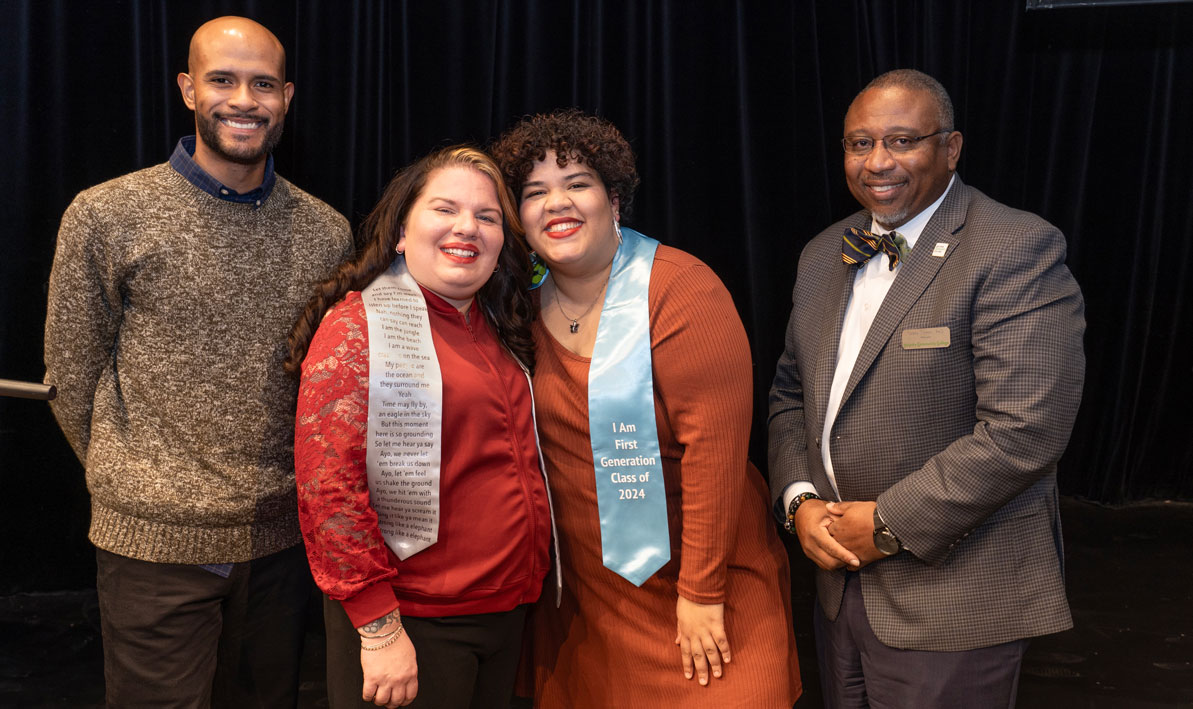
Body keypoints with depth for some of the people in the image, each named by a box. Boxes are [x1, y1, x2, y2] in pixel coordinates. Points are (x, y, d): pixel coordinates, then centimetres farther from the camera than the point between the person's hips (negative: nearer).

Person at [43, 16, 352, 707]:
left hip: (283, 537, 3)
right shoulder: (107, 216, -7)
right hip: (155, 542, -3)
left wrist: (293, 485, 7)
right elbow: (72, 377, 0)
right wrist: (135, 481, 4)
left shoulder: (327, 231, 2)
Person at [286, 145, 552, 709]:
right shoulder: (357, 325, -12)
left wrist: (522, 588, 12)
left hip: (506, 613, 7)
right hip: (410, 622, -7)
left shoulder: (500, 334, 10)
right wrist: (379, 626, -19)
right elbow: (327, 488, -18)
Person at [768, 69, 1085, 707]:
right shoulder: (823, 255, 9)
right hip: (841, 574, 7)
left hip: (953, 595, -6)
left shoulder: (1015, 249, -15)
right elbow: (791, 391, 14)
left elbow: (1024, 428, -23)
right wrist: (800, 500, -3)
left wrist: (888, 524, -19)